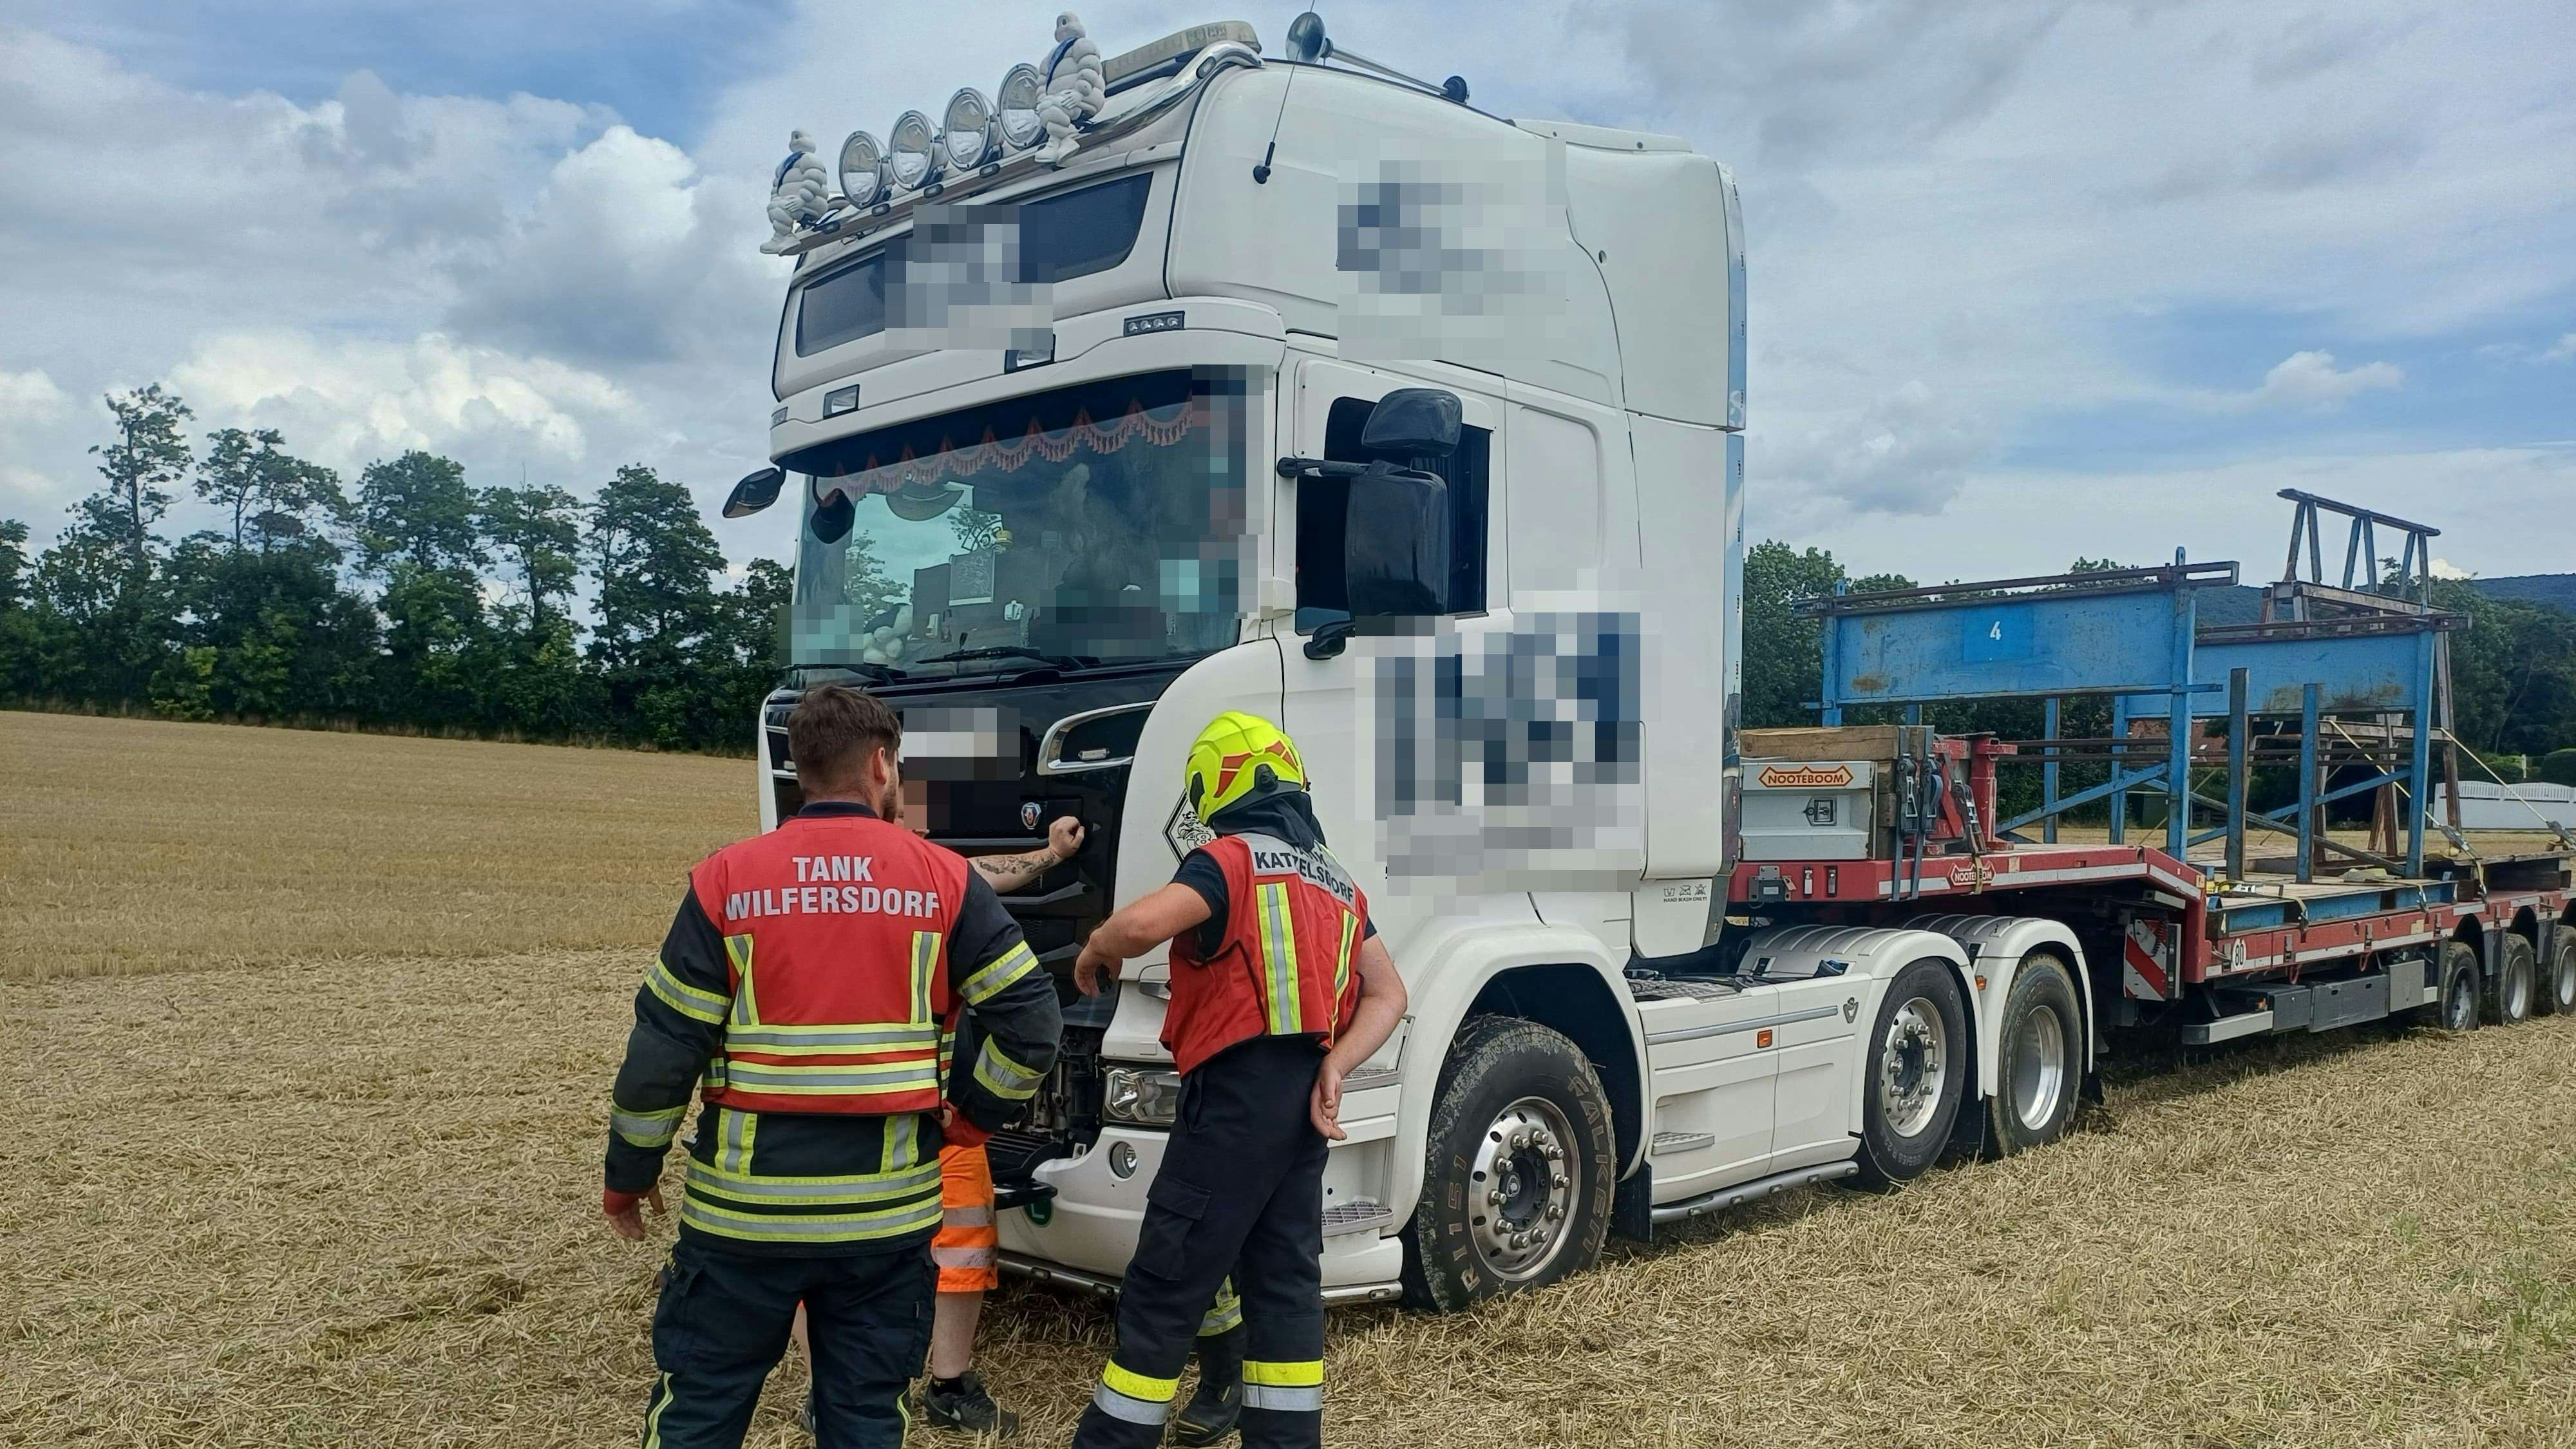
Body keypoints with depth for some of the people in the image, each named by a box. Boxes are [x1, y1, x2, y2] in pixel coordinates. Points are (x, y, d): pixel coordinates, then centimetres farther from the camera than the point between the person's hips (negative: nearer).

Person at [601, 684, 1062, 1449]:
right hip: (888, 1210, 1)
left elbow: (664, 1049, -3)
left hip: (745, 1206, 0)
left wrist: (629, 1171, 10)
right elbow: (1032, 1021, -6)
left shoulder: (726, 880, -3)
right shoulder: (944, 879, -2)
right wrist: (976, 1113, 10)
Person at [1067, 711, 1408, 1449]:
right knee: (1285, 1282, 12)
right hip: (1303, 1099, 8)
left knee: (1164, 1290, -1)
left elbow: (1142, 923, -25)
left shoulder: (1231, 859, -8)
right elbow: (1388, 995, 12)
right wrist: (1334, 1068, 0)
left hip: (1237, 1092, -8)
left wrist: (1095, 951, -4)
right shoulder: (1338, 883, 17)